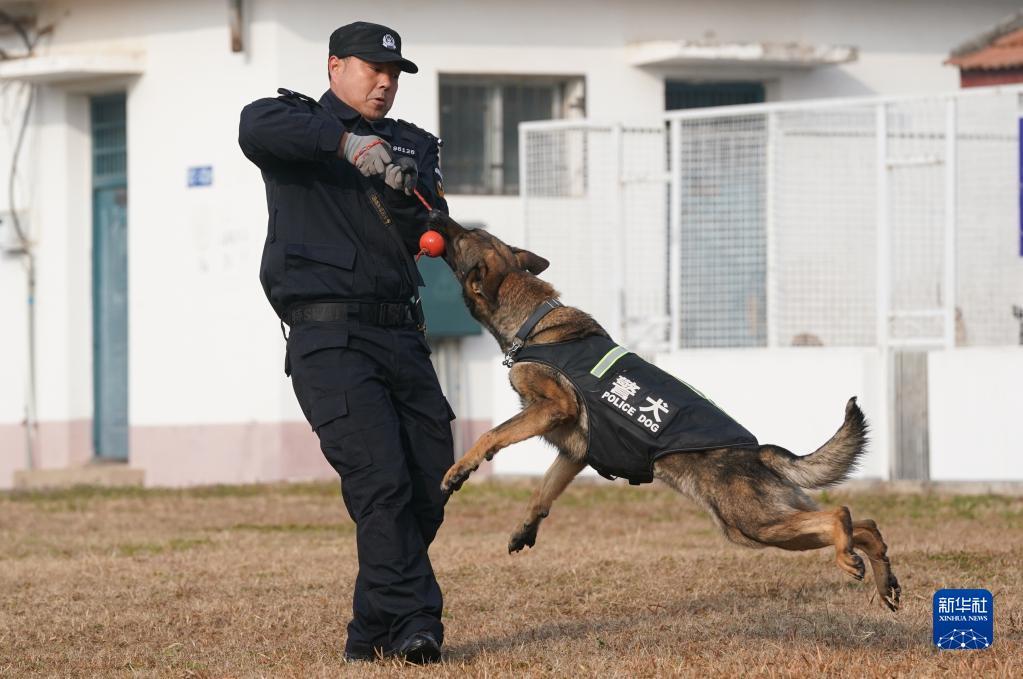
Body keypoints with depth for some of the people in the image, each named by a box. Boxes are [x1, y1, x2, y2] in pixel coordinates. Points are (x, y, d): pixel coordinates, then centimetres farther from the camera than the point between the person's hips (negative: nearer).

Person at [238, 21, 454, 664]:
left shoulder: (412, 145, 20)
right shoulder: (300, 122, 6)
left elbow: (428, 235, 4)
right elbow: (257, 127, -20)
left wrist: (407, 189, -17)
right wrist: (348, 143, -27)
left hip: (402, 333, 6)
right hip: (330, 337, -6)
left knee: (431, 485, 3)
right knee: (380, 480, -18)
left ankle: (372, 631, 13)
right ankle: (413, 621, -20)